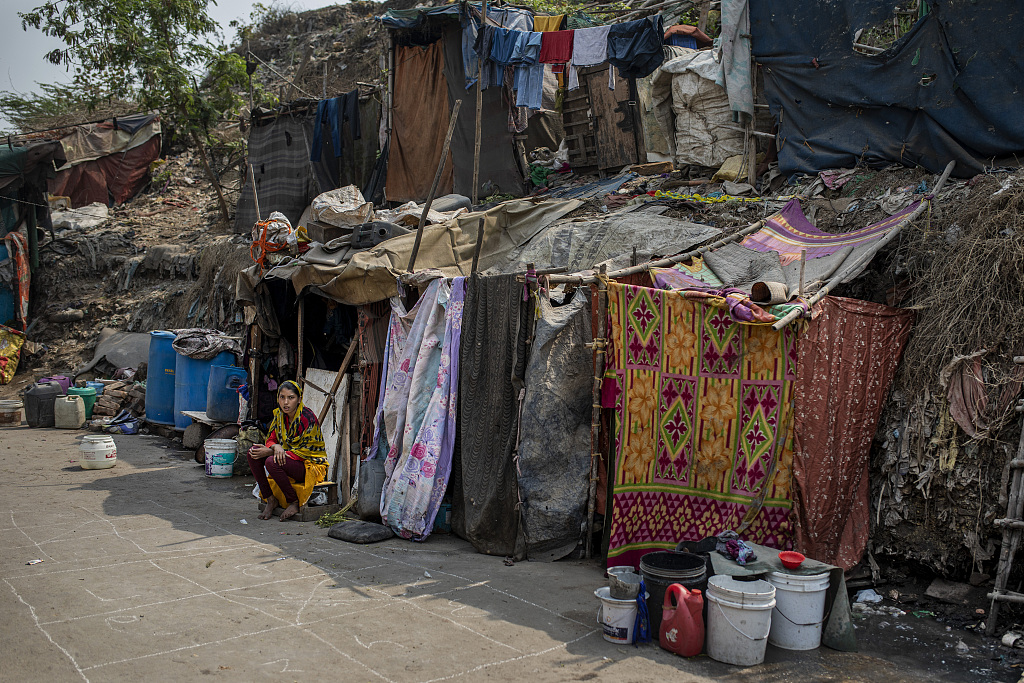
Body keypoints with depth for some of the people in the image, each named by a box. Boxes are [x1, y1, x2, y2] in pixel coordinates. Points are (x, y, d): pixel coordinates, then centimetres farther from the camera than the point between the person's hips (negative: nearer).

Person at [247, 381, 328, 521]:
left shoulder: (308, 418, -21)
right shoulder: (279, 414, 1)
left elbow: (303, 452, -21)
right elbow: (271, 439, 5)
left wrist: (270, 452, -24)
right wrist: (275, 447, -23)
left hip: (311, 466, -8)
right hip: (287, 460, 8)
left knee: (271, 462, -31)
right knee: (253, 453, -11)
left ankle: (294, 503, -13)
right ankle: (270, 500, -4)